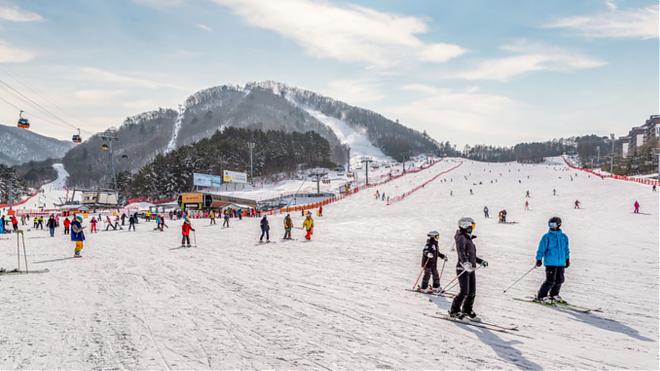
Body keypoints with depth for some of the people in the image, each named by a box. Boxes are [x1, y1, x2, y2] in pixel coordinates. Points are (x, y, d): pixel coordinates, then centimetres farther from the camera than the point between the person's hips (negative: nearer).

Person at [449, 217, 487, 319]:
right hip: (463, 269, -9)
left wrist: (481, 261, 28)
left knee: (472, 292, 10)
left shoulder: (469, 239, 18)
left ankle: (467, 310, 26)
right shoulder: (461, 238, -11)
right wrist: (465, 263, -43)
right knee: (464, 292, -9)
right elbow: (461, 252, -28)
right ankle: (454, 311, 4)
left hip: (471, 269, 9)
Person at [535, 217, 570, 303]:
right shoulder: (547, 236, -5)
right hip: (550, 262, -5)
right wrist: (539, 259, -6)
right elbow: (541, 249, -3)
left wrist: (567, 259, 22)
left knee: (559, 280, 9)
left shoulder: (564, 236, 9)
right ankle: (541, 296, 1)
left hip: (561, 263, 5)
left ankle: (554, 294, 30)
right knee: (550, 280, -11)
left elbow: (566, 249, 20)